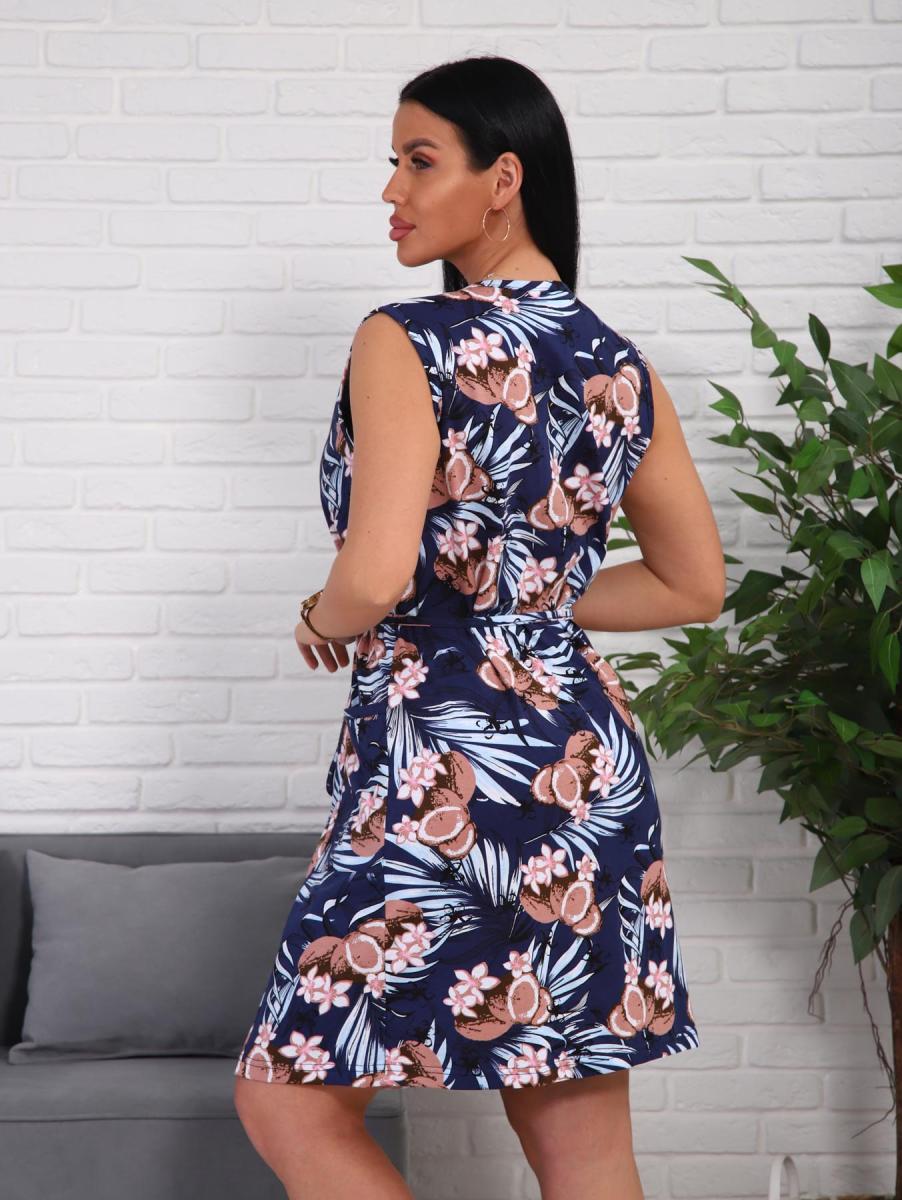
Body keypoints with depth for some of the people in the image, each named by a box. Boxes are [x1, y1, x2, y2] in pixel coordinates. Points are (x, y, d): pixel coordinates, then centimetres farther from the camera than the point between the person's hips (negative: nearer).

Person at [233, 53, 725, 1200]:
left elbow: (375, 578, -24)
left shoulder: (403, 342, -12)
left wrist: (325, 619, -1)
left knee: (289, 1101, 9)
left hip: (440, 765, -7)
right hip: (587, 766, 7)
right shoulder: (620, 366, 7)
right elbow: (694, 584, 15)